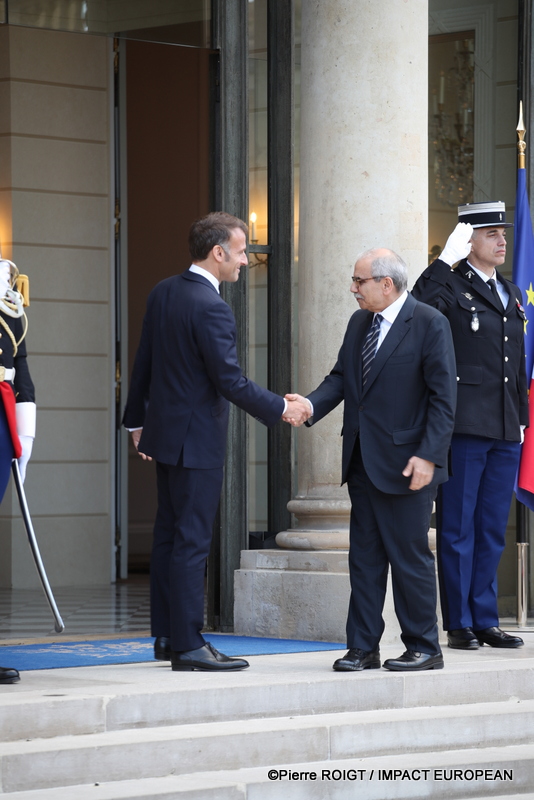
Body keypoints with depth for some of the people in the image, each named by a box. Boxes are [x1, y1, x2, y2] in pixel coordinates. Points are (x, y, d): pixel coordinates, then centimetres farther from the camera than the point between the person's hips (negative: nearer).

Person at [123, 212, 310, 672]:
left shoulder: (163, 293, 6)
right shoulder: (210, 307, -20)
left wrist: (138, 420, 22)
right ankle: (187, 646, -4)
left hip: (165, 432, 9)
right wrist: (281, 409, -9)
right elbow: (231, 382, -20)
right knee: (191, 542, -6)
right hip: (196, 440, -9)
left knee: (169, 536, 13)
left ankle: (167, 636, 19)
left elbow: (144, 363, 14)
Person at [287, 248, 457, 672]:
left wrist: (428, 457, -18)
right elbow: (341, 378, 12)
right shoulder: (359, 323, 13)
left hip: (405, 463, -7)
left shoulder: (430, 324, -10)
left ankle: (424, 648, 10)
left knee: (410, 557, 0)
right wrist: (310, 404, -8)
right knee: (364, 557, 9)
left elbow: (443, 397, -12)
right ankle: (363, 648, 14)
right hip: (362, 462, 7)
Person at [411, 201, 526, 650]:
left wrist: (522, 418, 17)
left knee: (492, 531, 10)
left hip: (505, 432, 7)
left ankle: (485, 621, 16)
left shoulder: (511, 294, 18)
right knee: (458, 529, -1)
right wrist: (446, 261, -24)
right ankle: (459, 624, 3)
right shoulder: (451, 287, -4)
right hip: (465, 427, -7)